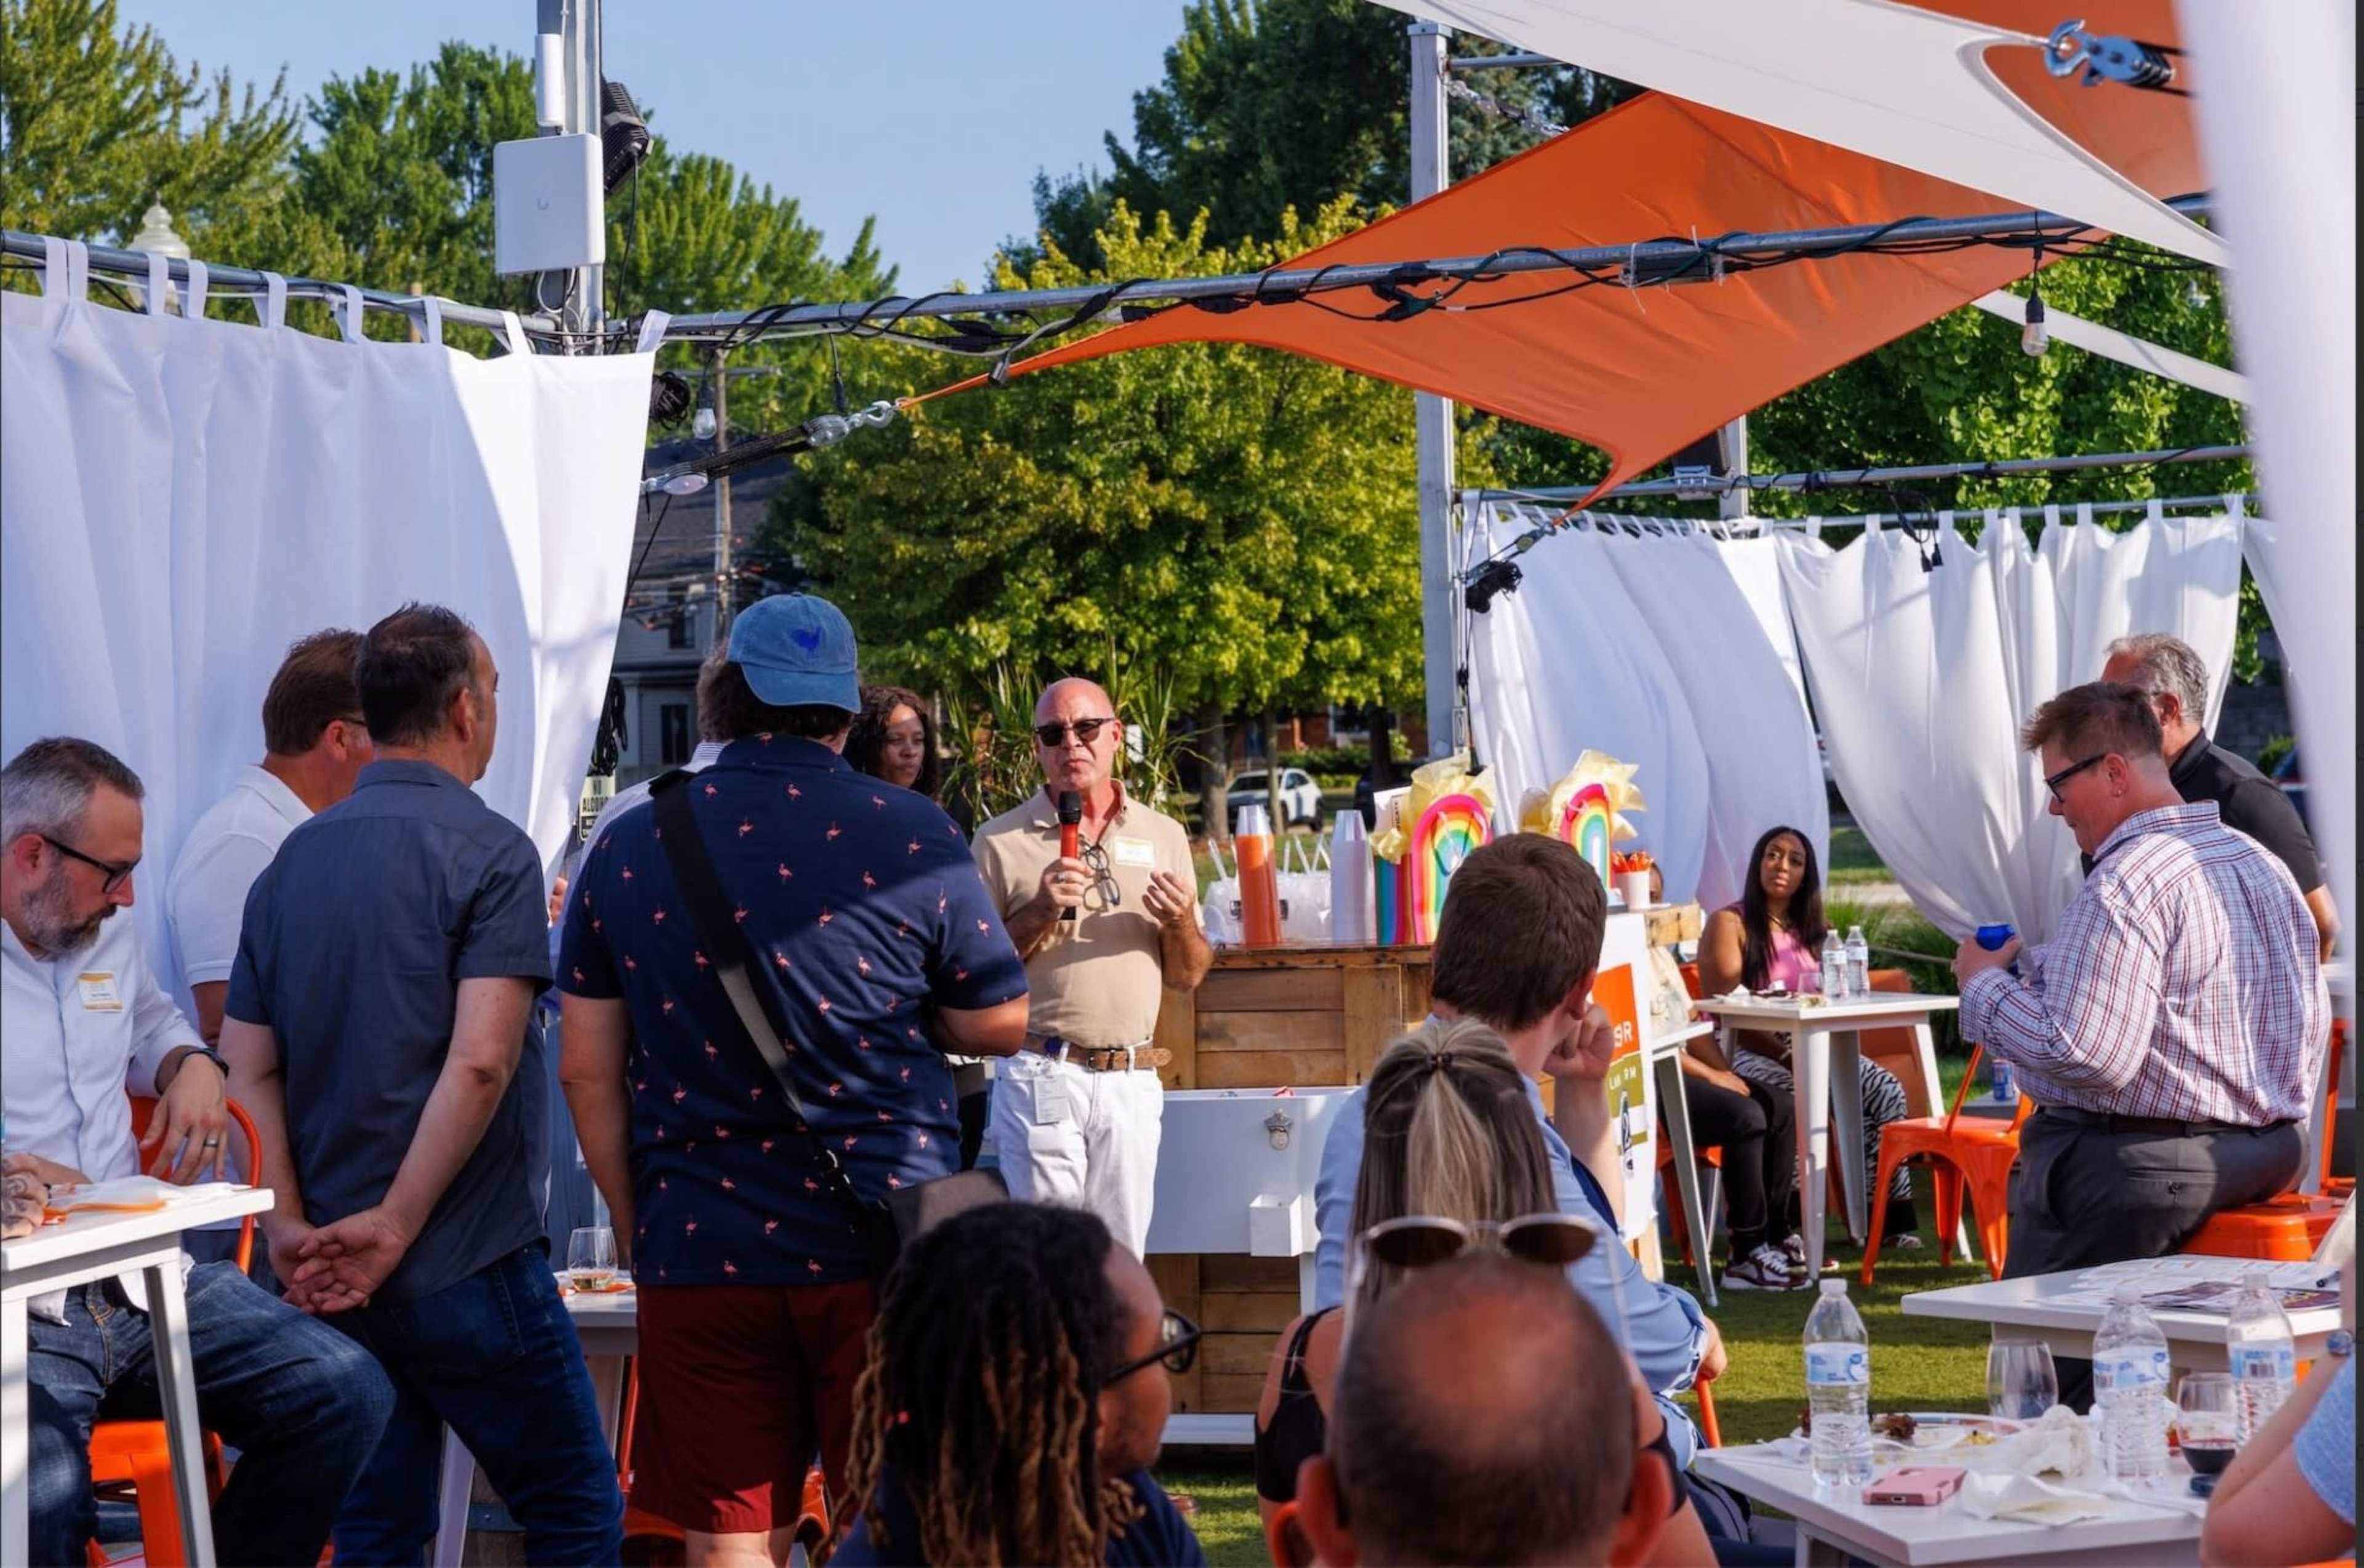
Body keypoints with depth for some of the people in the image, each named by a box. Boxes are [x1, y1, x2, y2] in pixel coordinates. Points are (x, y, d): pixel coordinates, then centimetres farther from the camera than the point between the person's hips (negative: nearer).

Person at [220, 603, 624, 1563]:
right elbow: (480, 1062, -21)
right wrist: (394, 1227, -16)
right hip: (468, 1267, -7)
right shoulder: (488, 851, -10)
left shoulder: (293, 862, 10)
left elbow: (249, 1069, 5)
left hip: (332, 1274, 7)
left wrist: (290, 1229, -2)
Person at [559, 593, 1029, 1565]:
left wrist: (635, 1228, 14)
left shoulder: (627, 849, 3)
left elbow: (588, 1069, 5)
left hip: (699, 1260, 2)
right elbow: (999, 1026, 3)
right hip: (881, 1250, -2)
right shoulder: (910, 838, -4)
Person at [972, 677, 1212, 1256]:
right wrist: (1040, 911, -12)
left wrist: (1181, 923, -5)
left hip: (1133, 1081, 3)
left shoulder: (1164, 836, 12)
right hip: (1041, 1076, -3)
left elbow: (1188, 977, 15)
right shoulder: (1001, 841, 3)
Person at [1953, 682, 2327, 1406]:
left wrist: (1985, 984, -10)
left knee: (2049, 1375, 1)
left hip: (2137, 1167, -9)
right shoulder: (2263, 865, 12)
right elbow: (2313, 1028, 18)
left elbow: (2083, 1057, -25)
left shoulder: (2128, 880, -19)